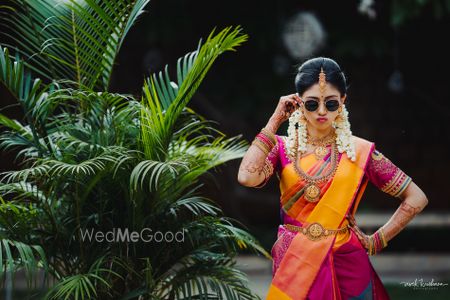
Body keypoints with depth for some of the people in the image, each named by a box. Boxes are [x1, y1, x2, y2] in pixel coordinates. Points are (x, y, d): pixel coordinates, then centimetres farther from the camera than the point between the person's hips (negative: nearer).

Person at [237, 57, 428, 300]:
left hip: (345, 266, 0)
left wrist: (376, 241, -2)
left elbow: (416, 199, 1)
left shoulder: (359, 151, -3)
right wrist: (273, 123, -12)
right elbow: (247, 177, -21)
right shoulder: (283, 147, -1)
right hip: (293, 263, 1)